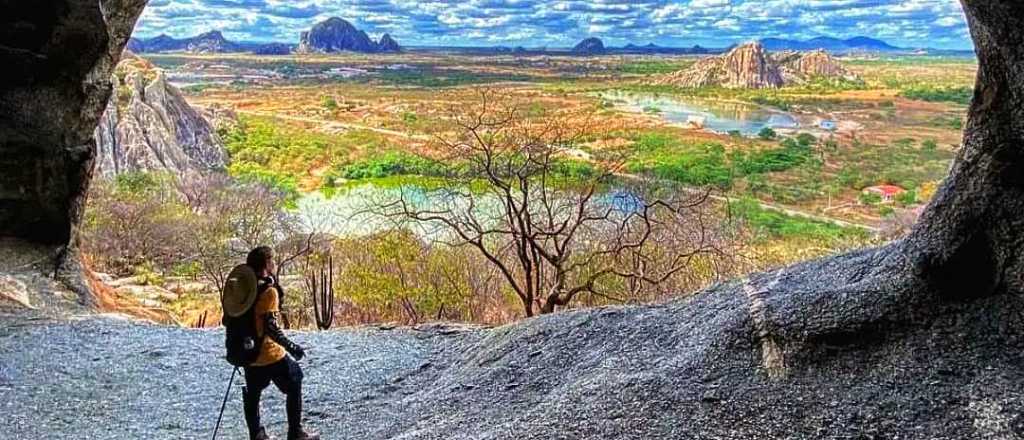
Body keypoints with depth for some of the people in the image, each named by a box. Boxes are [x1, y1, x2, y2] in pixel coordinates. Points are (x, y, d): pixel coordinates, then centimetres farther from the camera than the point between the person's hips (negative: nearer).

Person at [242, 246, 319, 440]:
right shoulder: (269, 290, -19)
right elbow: (270, 326, -25)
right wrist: (291, 346, -16)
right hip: (270, 355, -7)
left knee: (252, 394, 21)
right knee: (294, 388, 10)